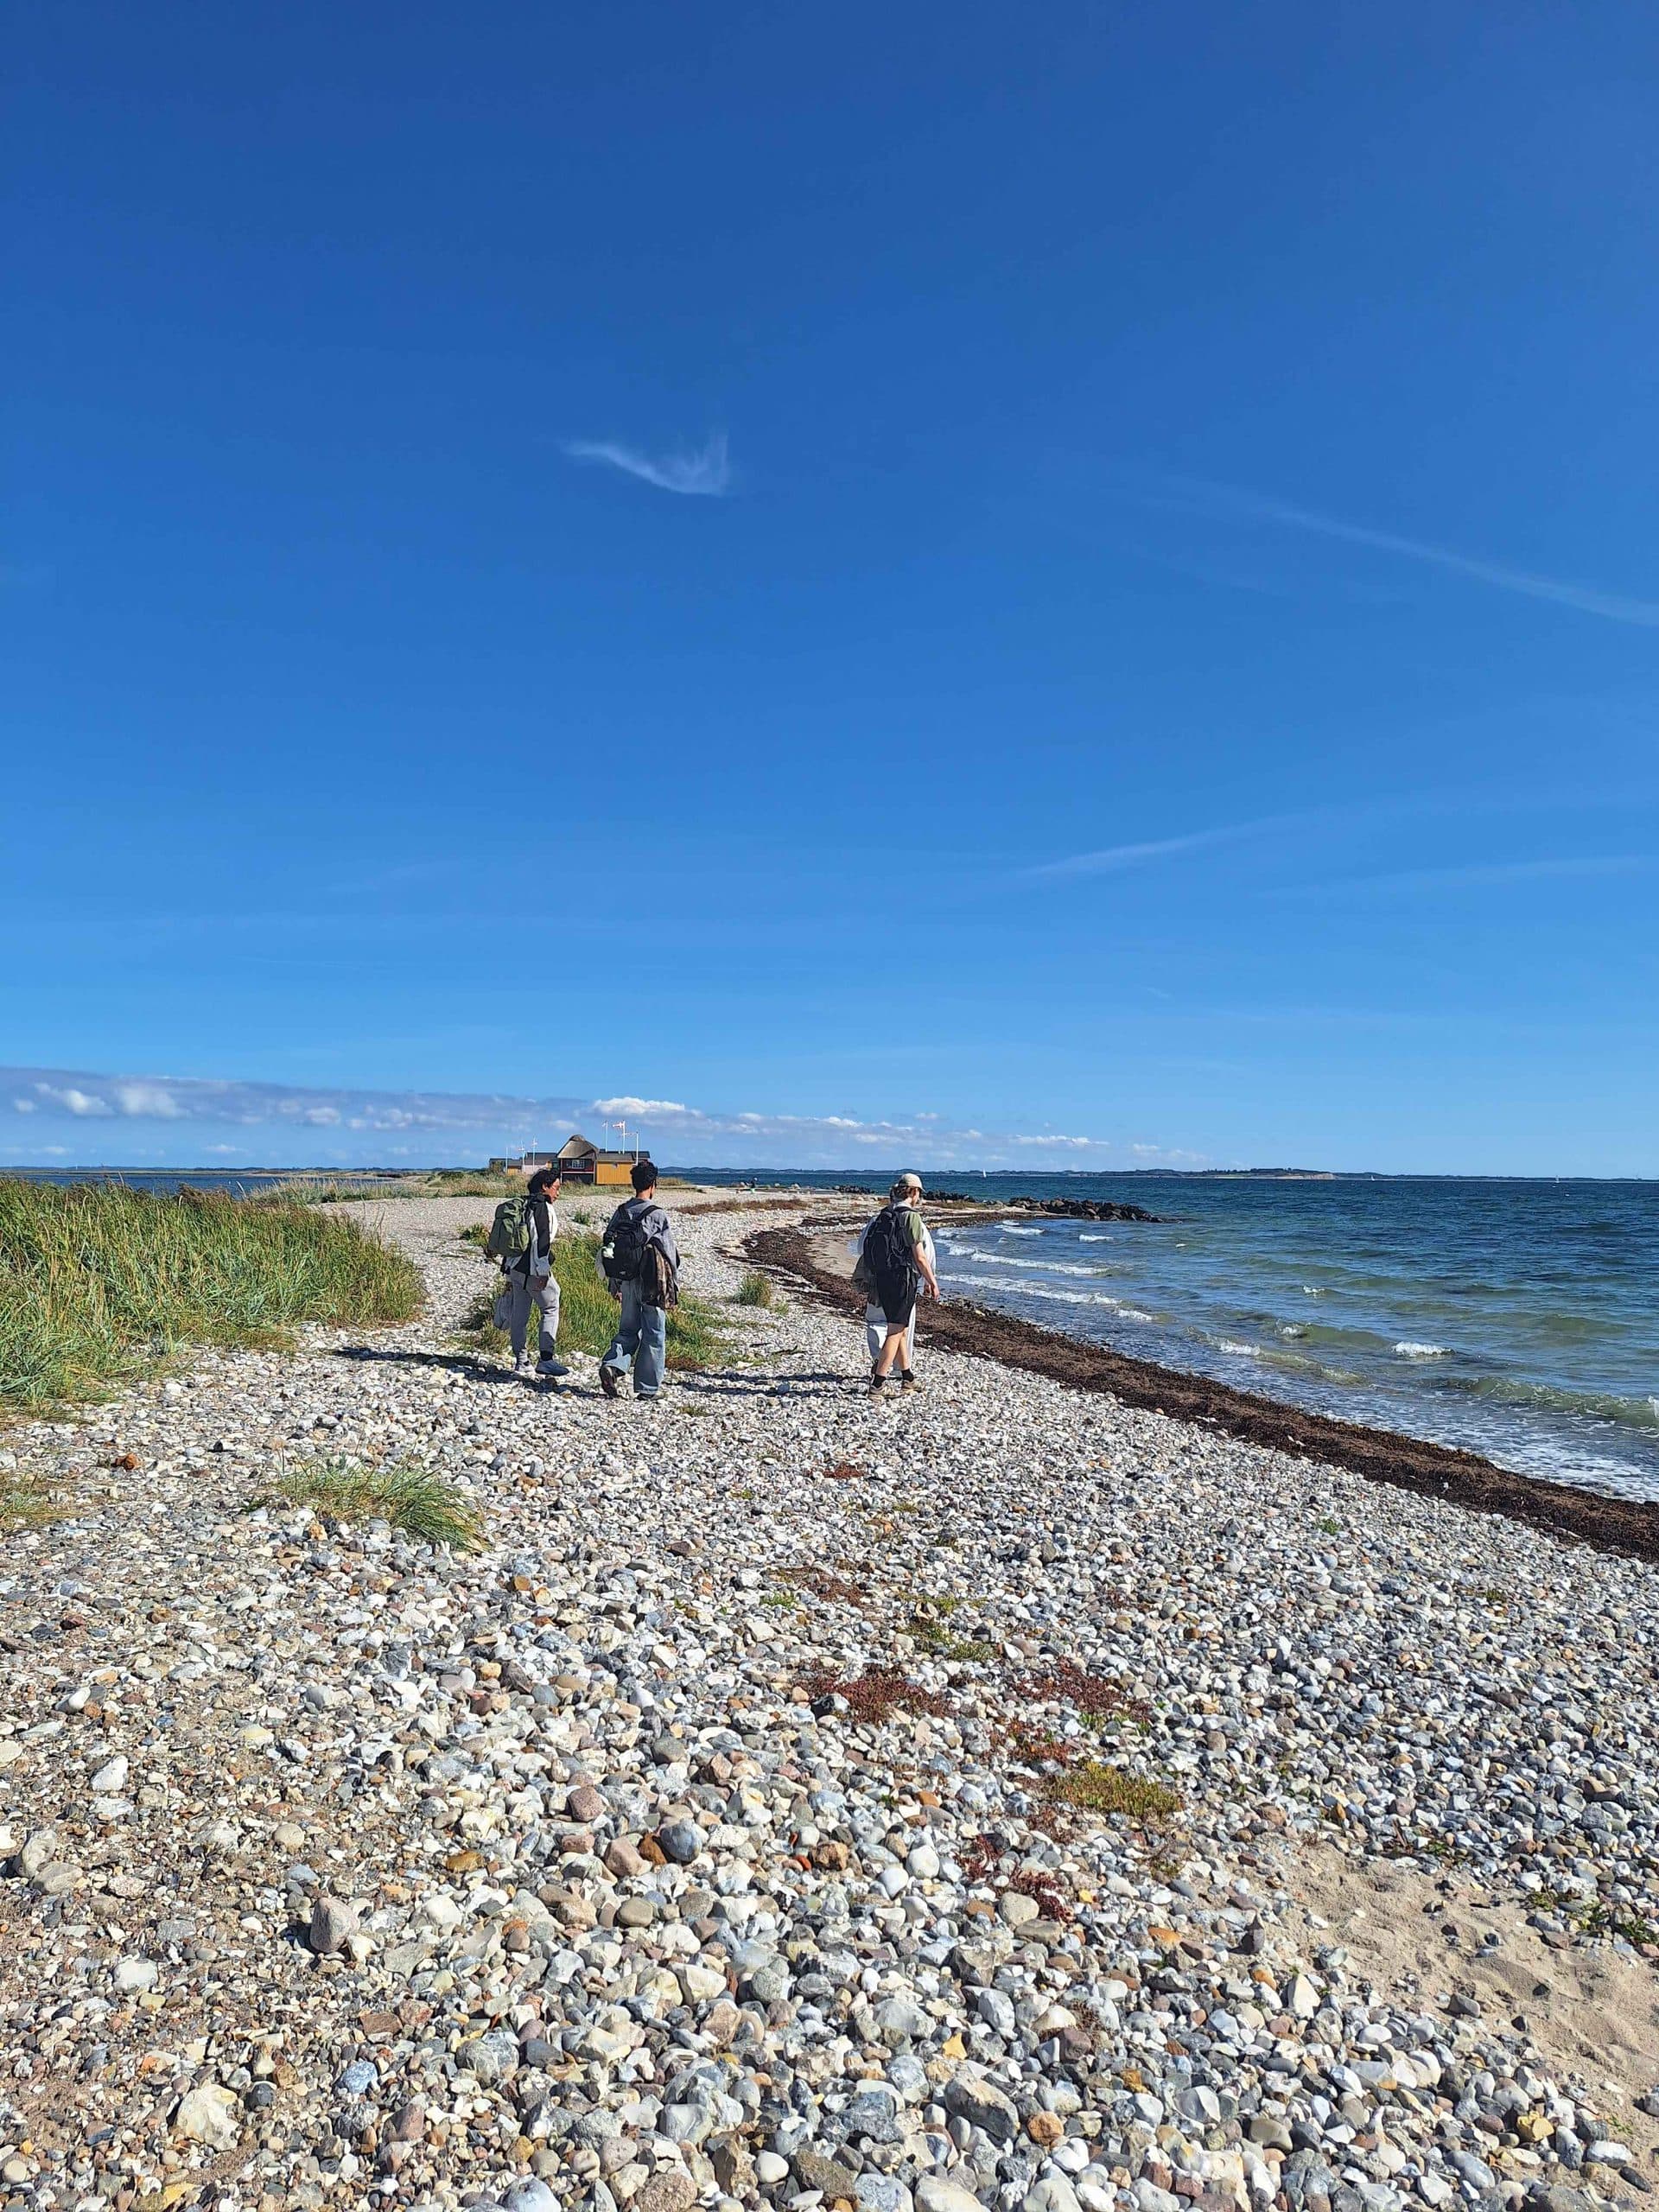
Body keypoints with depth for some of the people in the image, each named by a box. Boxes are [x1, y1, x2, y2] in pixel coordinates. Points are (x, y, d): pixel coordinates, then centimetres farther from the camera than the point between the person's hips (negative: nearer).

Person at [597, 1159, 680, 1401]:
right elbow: (671, 1251, -8)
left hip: (627, 1281, 5)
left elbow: (607, 1246, 8)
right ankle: (647, 1388, 9)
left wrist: (613, 1284, 17)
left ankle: (612, 1365, -8)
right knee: (654, 1334, 6)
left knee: (628, 1329, 17)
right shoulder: (656, 1215, -12)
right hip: (652, 1284, -5)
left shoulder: (620, 1212, 3)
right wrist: (674, 1282, 5)